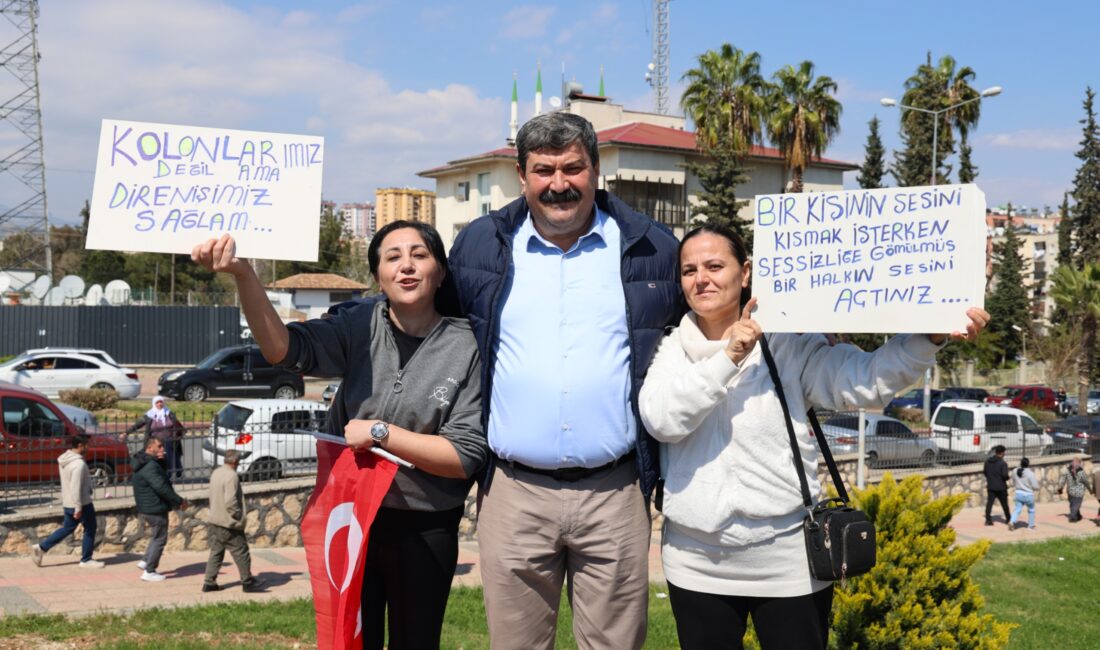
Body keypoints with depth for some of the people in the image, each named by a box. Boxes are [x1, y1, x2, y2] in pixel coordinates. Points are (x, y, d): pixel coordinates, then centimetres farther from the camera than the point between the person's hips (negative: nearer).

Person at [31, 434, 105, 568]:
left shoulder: (66, 460, 7)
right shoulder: (79, 464, -22)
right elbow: (76, 487, -26)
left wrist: (64, 503, 22)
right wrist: (78, 507, -23)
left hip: (68, 503, 9)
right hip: (82, 503, -9)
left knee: (67, 528, 20)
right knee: (90, 529, 6)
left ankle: (41, 548, 13)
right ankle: (86, 560, 13)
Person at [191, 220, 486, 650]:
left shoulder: (466, 349, -13)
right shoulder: (361, 326, -5)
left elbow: (466, 457, -15)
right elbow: (285, 349, -19)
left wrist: (380, 432, -19)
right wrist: (242, 274, -31)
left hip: (423, 531, -2)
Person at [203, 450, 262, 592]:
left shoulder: (216, 473, 8)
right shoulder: (231, 476, -20)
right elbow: (230, 501, -26)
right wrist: (239, 516, -12)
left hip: (214, 521, 8)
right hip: (229, 522, -8)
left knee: (216, 552, 15)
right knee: (241, 553, 4)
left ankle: (209, 582, 13)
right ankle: (248, 583, 13)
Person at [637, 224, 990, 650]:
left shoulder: (786, 343, -2)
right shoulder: (673, 349, 4)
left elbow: (866, 381, -12)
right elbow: (661, 419, -13)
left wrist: (931, 336, -26)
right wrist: (726, 358, -18)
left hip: (788, 563, -2)